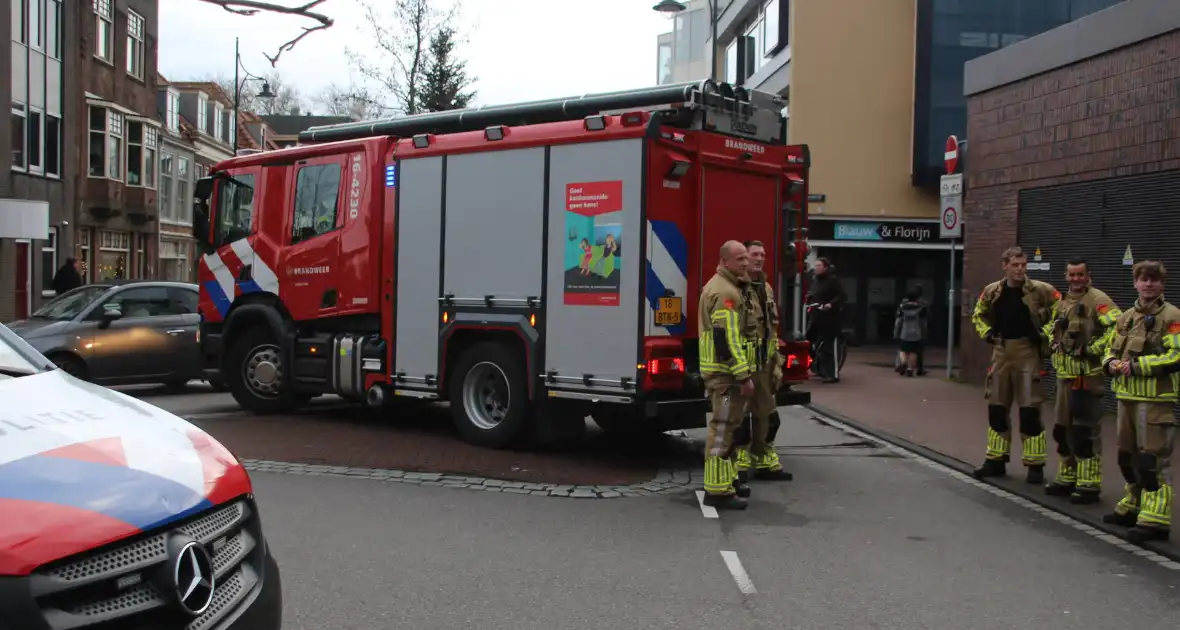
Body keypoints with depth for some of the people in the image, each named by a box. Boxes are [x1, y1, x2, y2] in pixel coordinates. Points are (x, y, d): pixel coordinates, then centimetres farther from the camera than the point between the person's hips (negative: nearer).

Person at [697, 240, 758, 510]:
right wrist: (743, 376, -24)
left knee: (728, 426, 18)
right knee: (723, 427, -8)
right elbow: (726, 338, -24)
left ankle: (726, 479, 28)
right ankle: (718, 490, -6)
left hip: (724, 370, 11)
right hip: (726, 371, -11)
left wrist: (742, 372, 25)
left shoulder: (729, 287, 17)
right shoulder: (724, 292, -18)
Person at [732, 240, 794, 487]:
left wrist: (777, 364, 16)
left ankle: (765, 463, 31)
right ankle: (738, 471, -1)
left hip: (764, 365, 9)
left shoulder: (766, 288, 15)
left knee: (767, 415, 17)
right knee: (740, 418, -6)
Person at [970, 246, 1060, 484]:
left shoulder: (1040, 290, -8)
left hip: (1027, 352, -4)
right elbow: (978, 315, 20)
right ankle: (996, 461, 20)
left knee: (1030, 410, -5)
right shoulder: (992, 291, 3)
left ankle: (1035, 465, 3)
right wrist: (987, 334, 5)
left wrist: (1046, 335, -7)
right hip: (1001, 351, 4)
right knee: (996, 408, 9)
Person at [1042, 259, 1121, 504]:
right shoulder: (1063, 301, 15)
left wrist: (1094, 348, -21)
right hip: (1064, 374, 9)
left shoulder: (1097, 300, -12)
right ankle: (1067, 478, 26)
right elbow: (1051, 326, 33)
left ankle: (1089, 485, 0)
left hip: (1087, 376, -9)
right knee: (1062, 428, 14)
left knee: (1085, 430, -6)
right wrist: (1053, 343, 15)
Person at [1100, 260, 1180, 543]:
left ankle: (1155, 520, -5)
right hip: (1126, 397, 8)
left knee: (1153, 460, -8)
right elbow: (1112, 349, 22)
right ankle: (1133, 507, 32)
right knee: (1128, 456, 17)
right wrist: (1111, 363, -1)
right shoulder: (1126, 318, 15)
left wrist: (1138, 365, -18)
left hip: (1155, 400, -8)